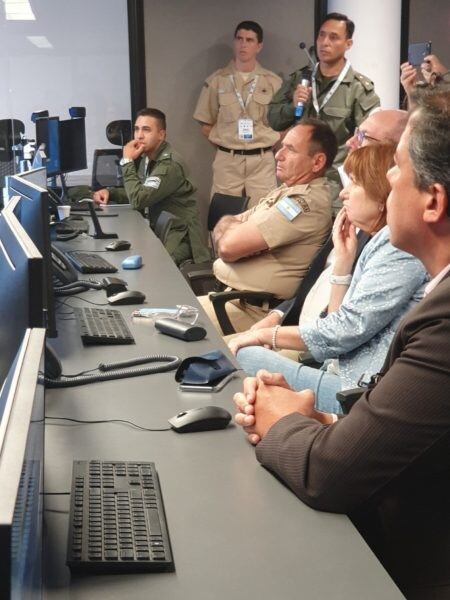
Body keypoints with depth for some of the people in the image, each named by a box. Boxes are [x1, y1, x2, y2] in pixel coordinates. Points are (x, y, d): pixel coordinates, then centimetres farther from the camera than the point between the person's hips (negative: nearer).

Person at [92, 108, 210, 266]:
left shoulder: (169, 165, -21)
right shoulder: (146, 157, 8)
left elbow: (138, 200, -26)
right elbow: (135, 192, 20)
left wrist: (127, 161, -18)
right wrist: (109, 192, 1)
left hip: (178, 234, -8)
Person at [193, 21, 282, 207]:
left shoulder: (273, 82, 4)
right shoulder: (216, 81, 5)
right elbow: (206, 125, 9)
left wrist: (264, 145, 2)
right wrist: (225, 146, 5)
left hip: (262, 161, 0)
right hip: (227, 161, 0)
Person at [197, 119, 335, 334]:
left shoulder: (308, 201, -18)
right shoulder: (286, 191, 14)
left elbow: (228, 245, -22)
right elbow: (224, 224, 14)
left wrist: (228, 226, 1)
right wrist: (229, 229, -9)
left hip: (250, 309, -9)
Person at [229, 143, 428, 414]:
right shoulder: (381, 243, 18)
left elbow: (344, 331, -14)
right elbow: (338, 324, 16)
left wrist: (266, 335, -2)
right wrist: (343, 259, 9)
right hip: (344, 376, 9)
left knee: (246, 357, -9)